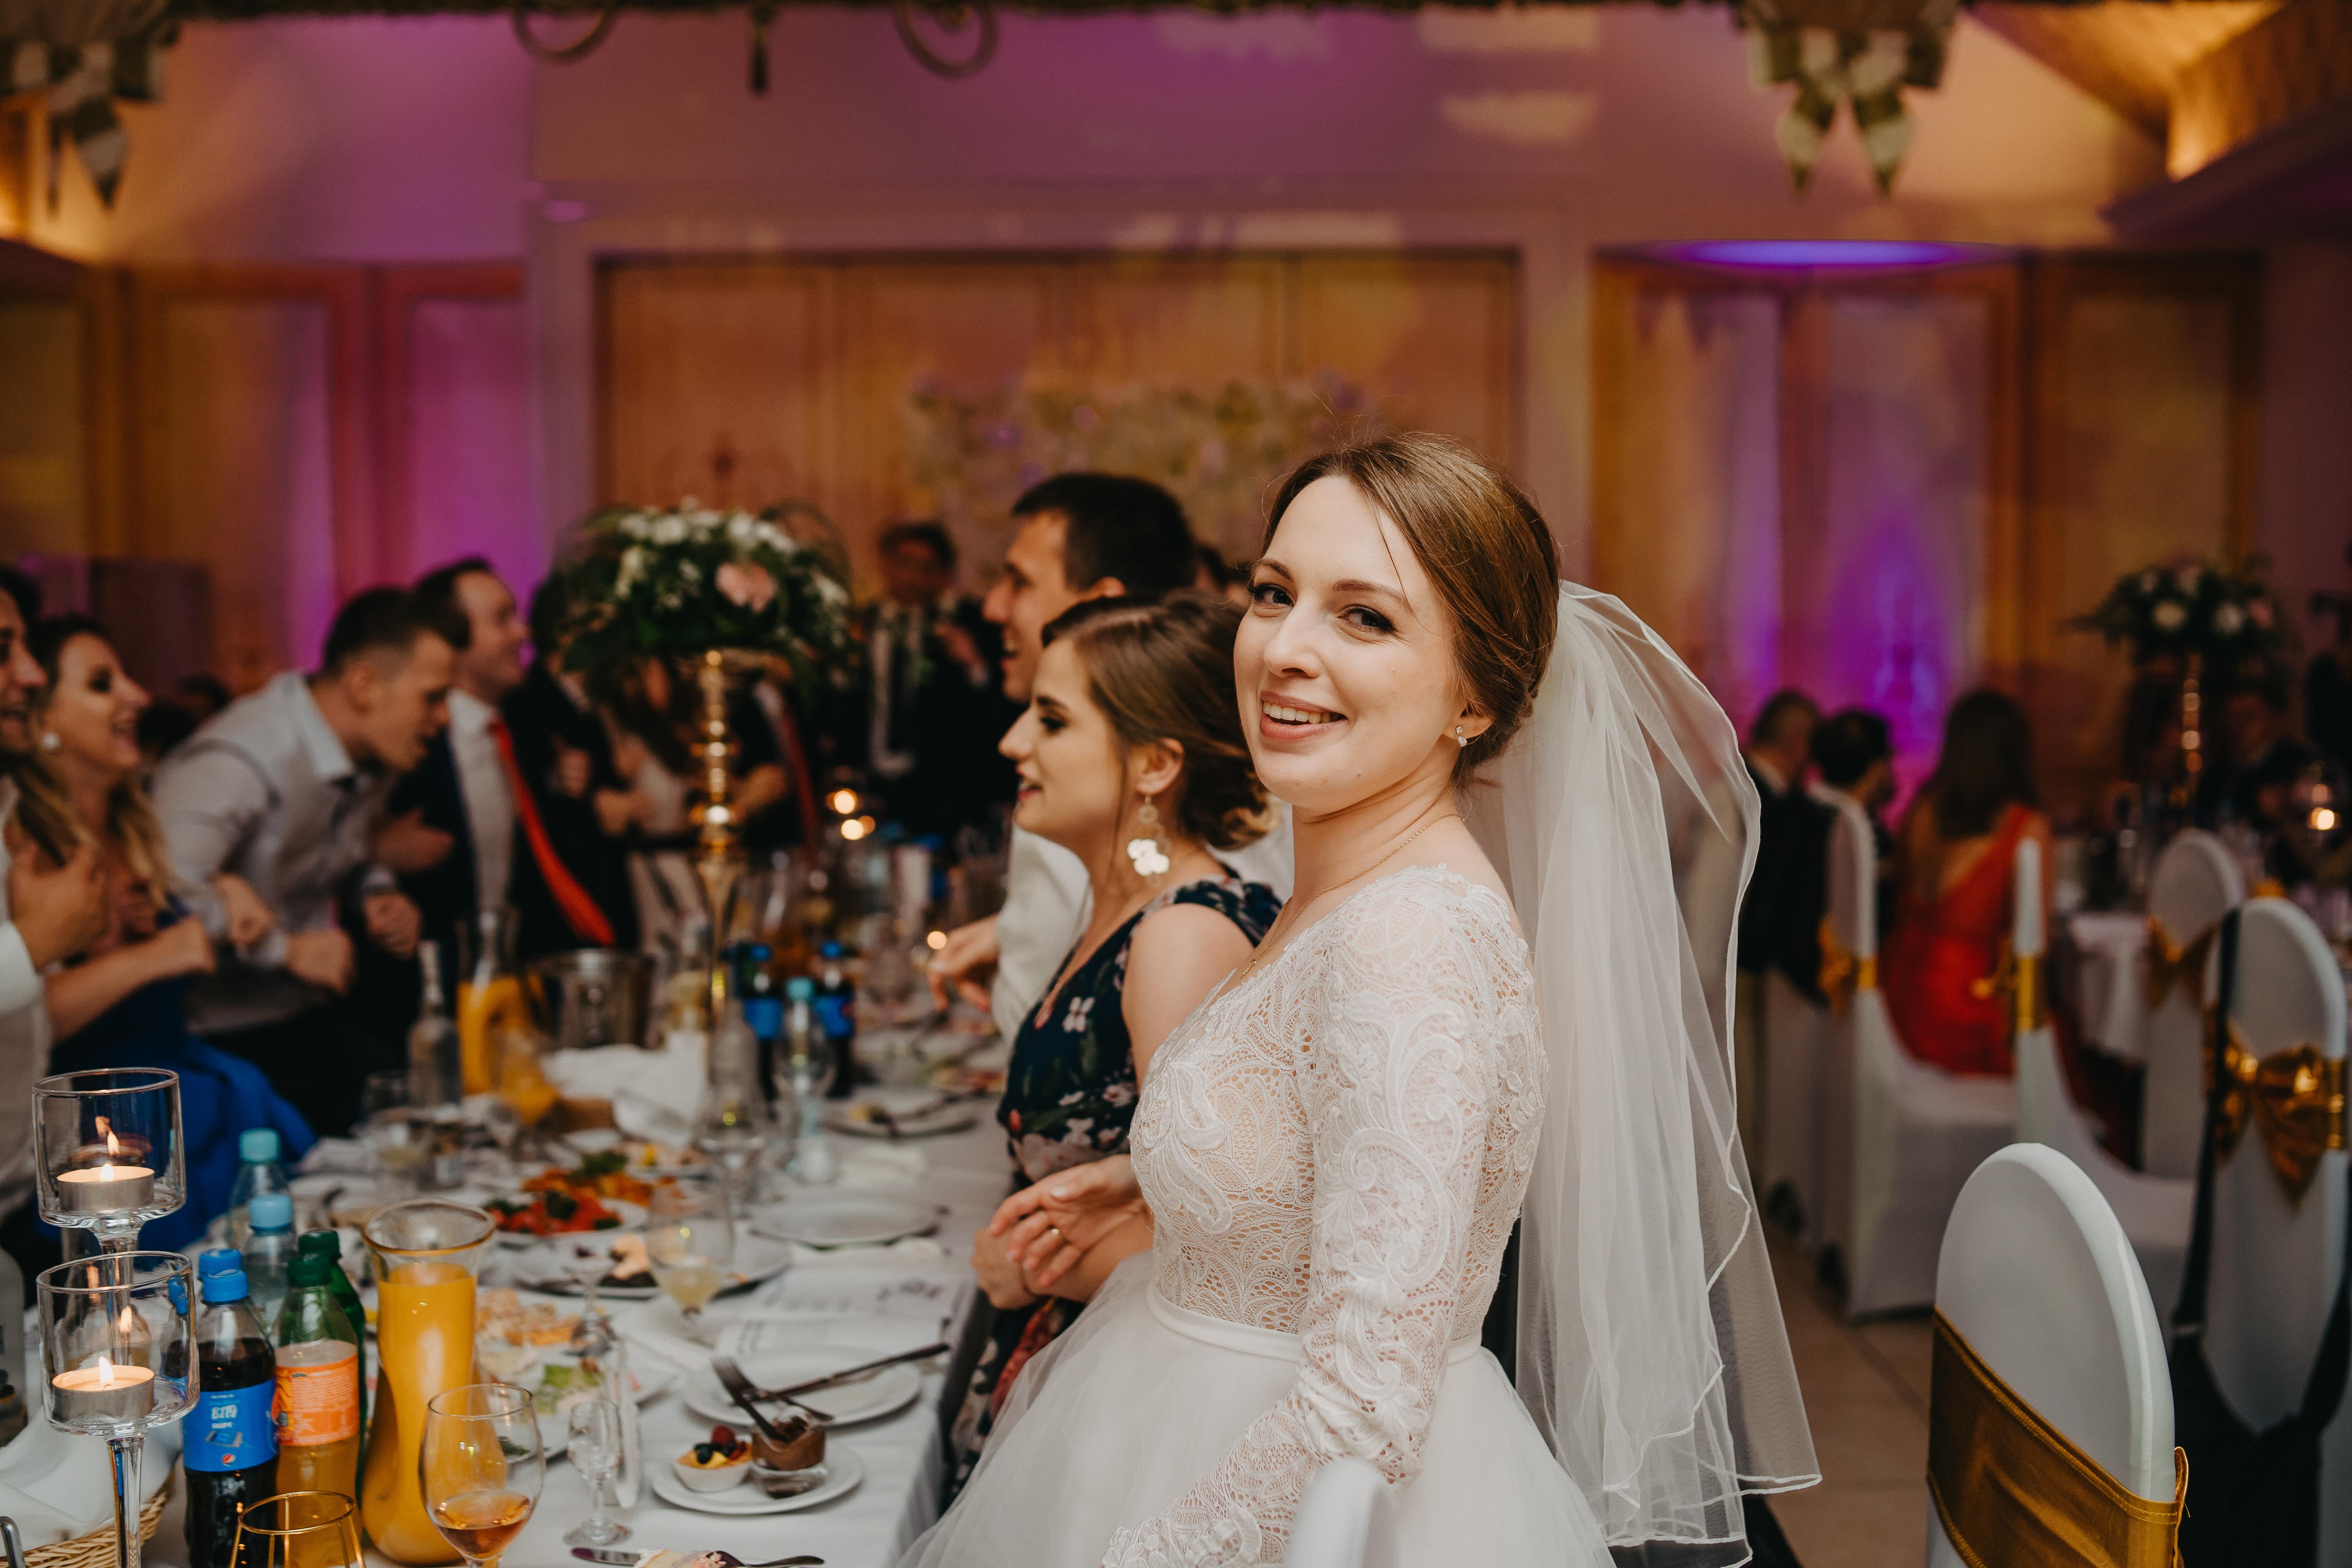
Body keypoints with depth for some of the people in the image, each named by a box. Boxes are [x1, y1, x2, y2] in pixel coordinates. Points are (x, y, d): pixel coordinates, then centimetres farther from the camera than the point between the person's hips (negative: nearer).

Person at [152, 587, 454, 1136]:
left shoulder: (374, 759, 8)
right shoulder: (241, 761, -22)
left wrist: (376, 902, 5)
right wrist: (286, 949, -25)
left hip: (311, 1012, 8)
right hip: (227, 1037, -8)